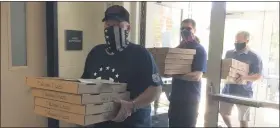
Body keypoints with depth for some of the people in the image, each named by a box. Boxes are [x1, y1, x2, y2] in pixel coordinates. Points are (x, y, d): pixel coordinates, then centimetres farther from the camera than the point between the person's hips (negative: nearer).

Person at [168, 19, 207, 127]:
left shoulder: (199, 50, -9)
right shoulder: (178, 48, 12)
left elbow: (197, 76, -18)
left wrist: (175, 74, -25)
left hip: (190, 99, -6)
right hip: (175, 97, 6)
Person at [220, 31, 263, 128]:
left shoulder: (254, 57, -5)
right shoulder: (229, 53, 7)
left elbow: (258, 75, -9)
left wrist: (245, 77, -27)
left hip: (244, 92, -4)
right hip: (228, 89, 4)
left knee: (243, 119, 5)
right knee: (223, 112, 13)